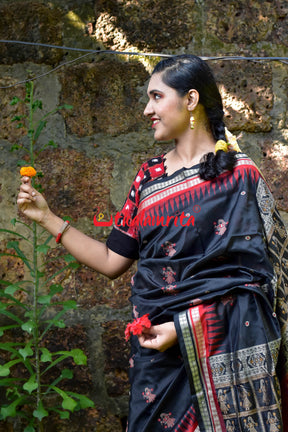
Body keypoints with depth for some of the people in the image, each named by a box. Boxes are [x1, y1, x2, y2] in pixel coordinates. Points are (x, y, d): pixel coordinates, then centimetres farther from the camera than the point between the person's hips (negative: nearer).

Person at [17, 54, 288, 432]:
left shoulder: (239, 174, -6)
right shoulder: (149, 176, 9)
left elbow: (251, 274, -11)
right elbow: (112, 261, 9)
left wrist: (184, 327, -18)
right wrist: (46, 217, 7)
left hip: (224, 346, -4)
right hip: (156, 345, 5)